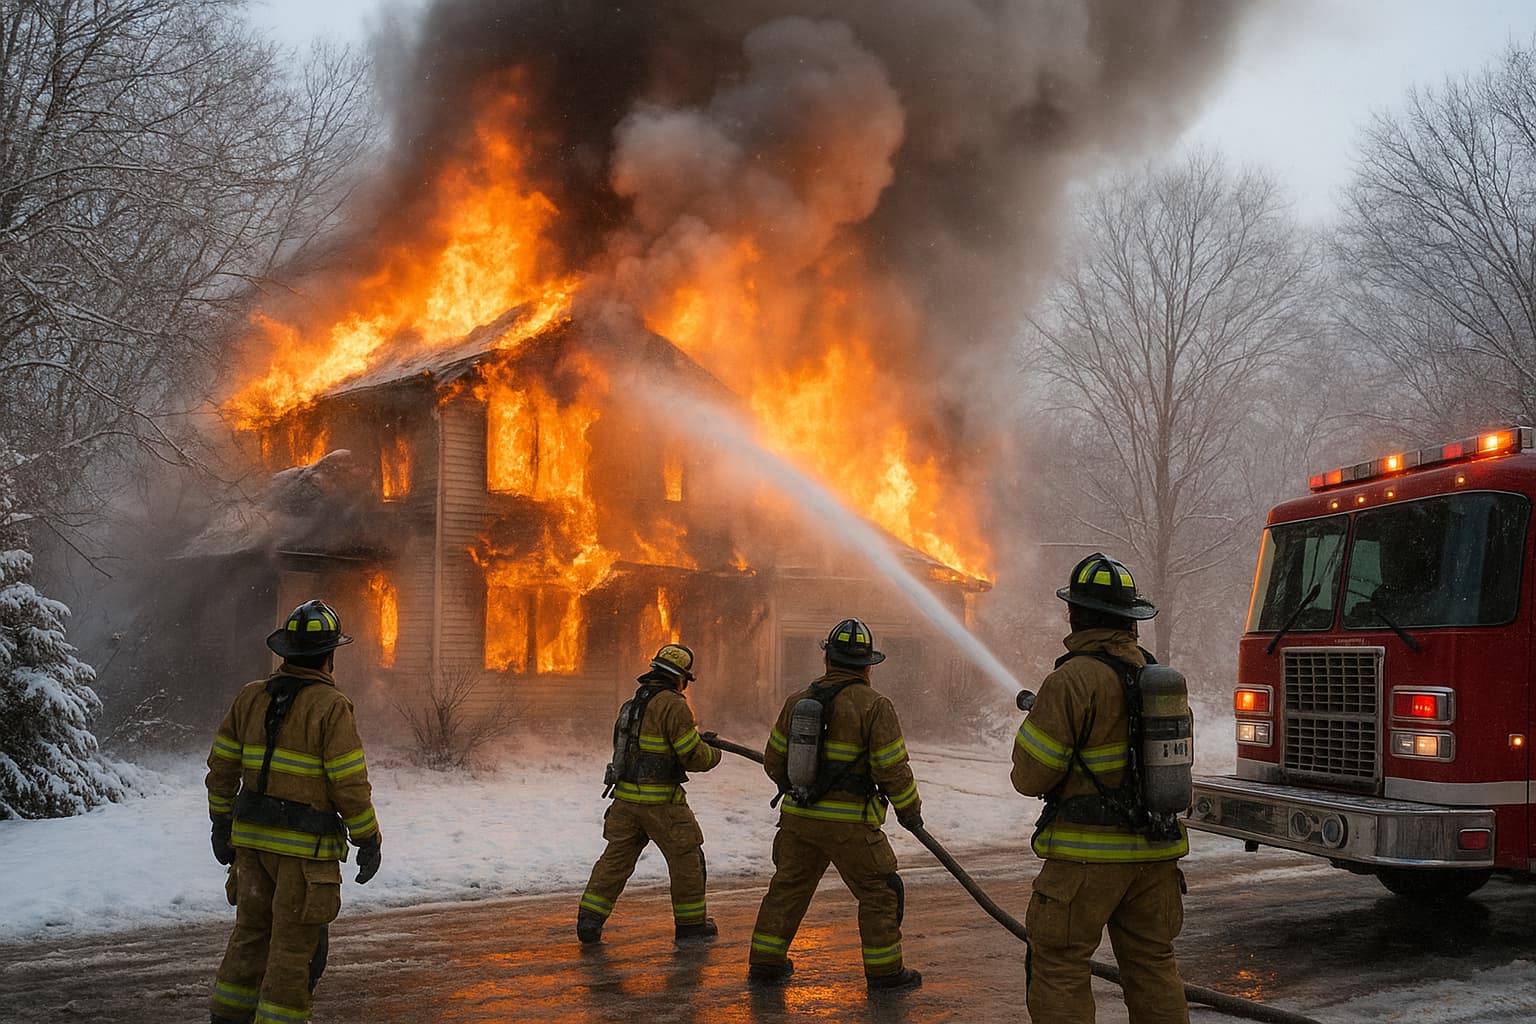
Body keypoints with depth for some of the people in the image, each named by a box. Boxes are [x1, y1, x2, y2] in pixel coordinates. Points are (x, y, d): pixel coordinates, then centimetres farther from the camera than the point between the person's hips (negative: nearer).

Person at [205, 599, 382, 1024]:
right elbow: (350, 784, -14)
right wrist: (368, 840, -4)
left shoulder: (251, 697, 6)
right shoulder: (331, 707, -13)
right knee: (295, 945, 2)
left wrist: (222, 822, 21)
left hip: (252, 836, 6)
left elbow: (222, 767, 11)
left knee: (251, 933, 18)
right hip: (306, 846, -6)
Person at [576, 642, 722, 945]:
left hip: (626, 796, 7)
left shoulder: (631, 704, 14)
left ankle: (589, 920, 7)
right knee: (686, 860, 7)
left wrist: (696, 738, 20)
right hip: (661, 802, -7)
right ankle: (691, 926, 14)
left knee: (616, 858, 12)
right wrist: (714, 753, 7)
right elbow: (693, 756, -14)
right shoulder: (673, 705, -13)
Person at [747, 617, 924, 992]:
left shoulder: (798, 700, 6)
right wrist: (910, 810, 4)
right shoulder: (875, 705, -11)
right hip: (849, 824, -5)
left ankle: (765, 962, 22)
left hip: (797, 818, 6)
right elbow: (892, 768, -12)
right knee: (880, 892, 8)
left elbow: (774, 760, 14)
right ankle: (884, 971, 12)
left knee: (788, 887, 17)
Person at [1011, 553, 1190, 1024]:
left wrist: (1033, 723, 7)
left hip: (1089, 856, -7)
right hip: (1156, 853, 7)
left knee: (1058, 969, 1)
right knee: (1153, 964, 15)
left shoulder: (1072, 681, -15)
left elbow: (1030, 777, -13)